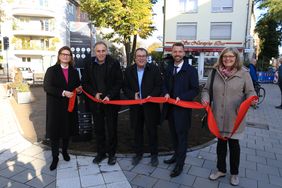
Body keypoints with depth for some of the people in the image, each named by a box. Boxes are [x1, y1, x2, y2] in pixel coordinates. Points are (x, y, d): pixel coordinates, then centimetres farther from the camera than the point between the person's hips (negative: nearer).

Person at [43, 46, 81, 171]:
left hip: (70, 105, 3)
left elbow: (77, 86, 16)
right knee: (55, 132, 1)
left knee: (67, 130, 13)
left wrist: (78, 89, -9)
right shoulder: (51, 70, -1)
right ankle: (55, 157, 17)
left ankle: (65, 151, 36)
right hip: (55, 106, -3)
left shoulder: (74, 71, 10)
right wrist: (63, 92, -22)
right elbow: (47, 87, -11)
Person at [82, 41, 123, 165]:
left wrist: (109, 96, -15)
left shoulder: (114, 64, -6)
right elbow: (85, 83, 6)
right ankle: (101, 153, 29)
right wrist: (94, 94, -9)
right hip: (96, 102, 3)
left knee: (112, 129, 8)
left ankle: (112, 153, 24)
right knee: (98, 129, 13)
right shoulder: (89, 65, 2)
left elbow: (119, 82, -5)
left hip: (111, 101, -2)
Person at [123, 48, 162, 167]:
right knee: (137, 130, 14)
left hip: (150, 105, -2)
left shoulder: (154, 69, -4)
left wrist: (151, 96, -18)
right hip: (135, 106, 3)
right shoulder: (129, 71, 4)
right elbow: (125, 88, 6)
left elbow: (159, 86, -4)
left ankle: (154, 154, 25)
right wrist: (133, 95, -12)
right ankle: (138, 153, 32)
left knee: (152, 130, 8)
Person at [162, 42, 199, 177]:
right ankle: (176, 155, 38)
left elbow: (195, 90, -8)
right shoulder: (168, 68, 9)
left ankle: (180, 164, 17)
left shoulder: (191, 70, -8)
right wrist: (166, 93, -5)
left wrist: (181, 97, -19)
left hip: (183, 108, -5)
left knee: (182, 136, 4)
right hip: (170, 107, 6)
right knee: (173, 134, 18)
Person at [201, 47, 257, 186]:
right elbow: (206, 89, 7)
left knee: (233, 144, 12)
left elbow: (250, 91, 0)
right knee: (220, 142, 17)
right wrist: (205, 98, -12)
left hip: (234, 117, -2)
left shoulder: (244, 73, -6)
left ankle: (234, 173, 36)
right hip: (218, 116, 2)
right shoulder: (214, 72, 0)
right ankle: (221, 170, 39)